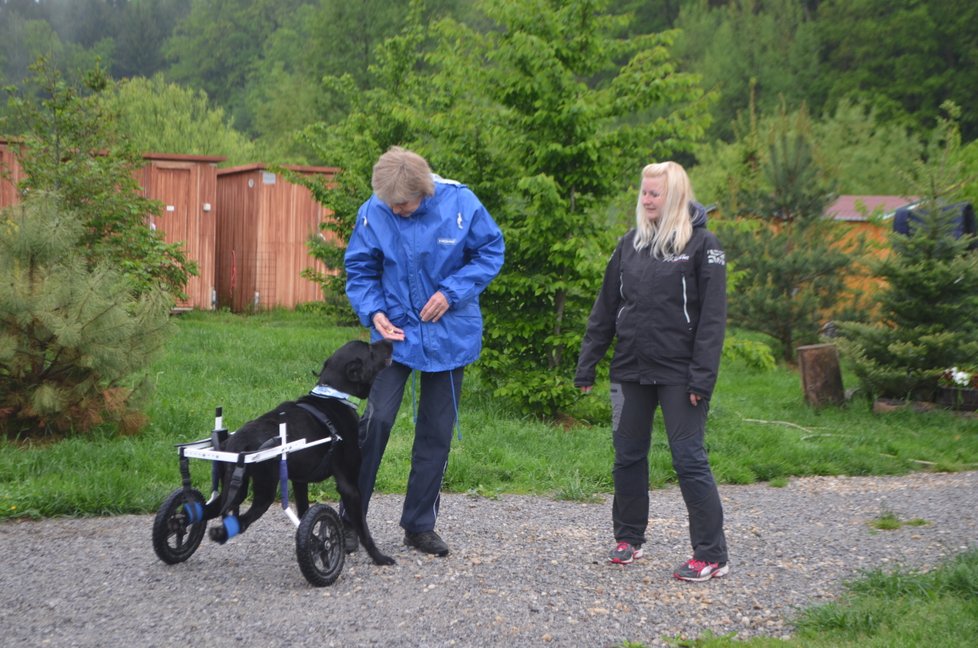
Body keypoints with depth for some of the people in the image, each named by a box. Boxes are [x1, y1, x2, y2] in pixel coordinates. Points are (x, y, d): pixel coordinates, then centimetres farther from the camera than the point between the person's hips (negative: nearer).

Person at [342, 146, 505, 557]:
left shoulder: (460, 203, -14)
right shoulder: (372, 212, -12)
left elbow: (491, 252, -4)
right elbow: (359, 269, 0)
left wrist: (451, 292, -16)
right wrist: (374, 311, -18)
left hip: (448, 334, 1)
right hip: (395, 331, -1)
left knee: (437, 431, 8)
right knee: (376, 419, -12)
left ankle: (420, 525, 21)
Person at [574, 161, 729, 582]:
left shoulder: (701, 244, -4)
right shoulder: (630, 243, 11)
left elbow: (712, 316, -9)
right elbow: (605, 309, 13)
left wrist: (702, 377, -16)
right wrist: (586, 366, 9)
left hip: (678, 374, -5)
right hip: (630, 370, 5)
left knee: (689, 459, -5)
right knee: (628, 456, 11)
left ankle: (711, 555, 1)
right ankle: (629, 538, 26)